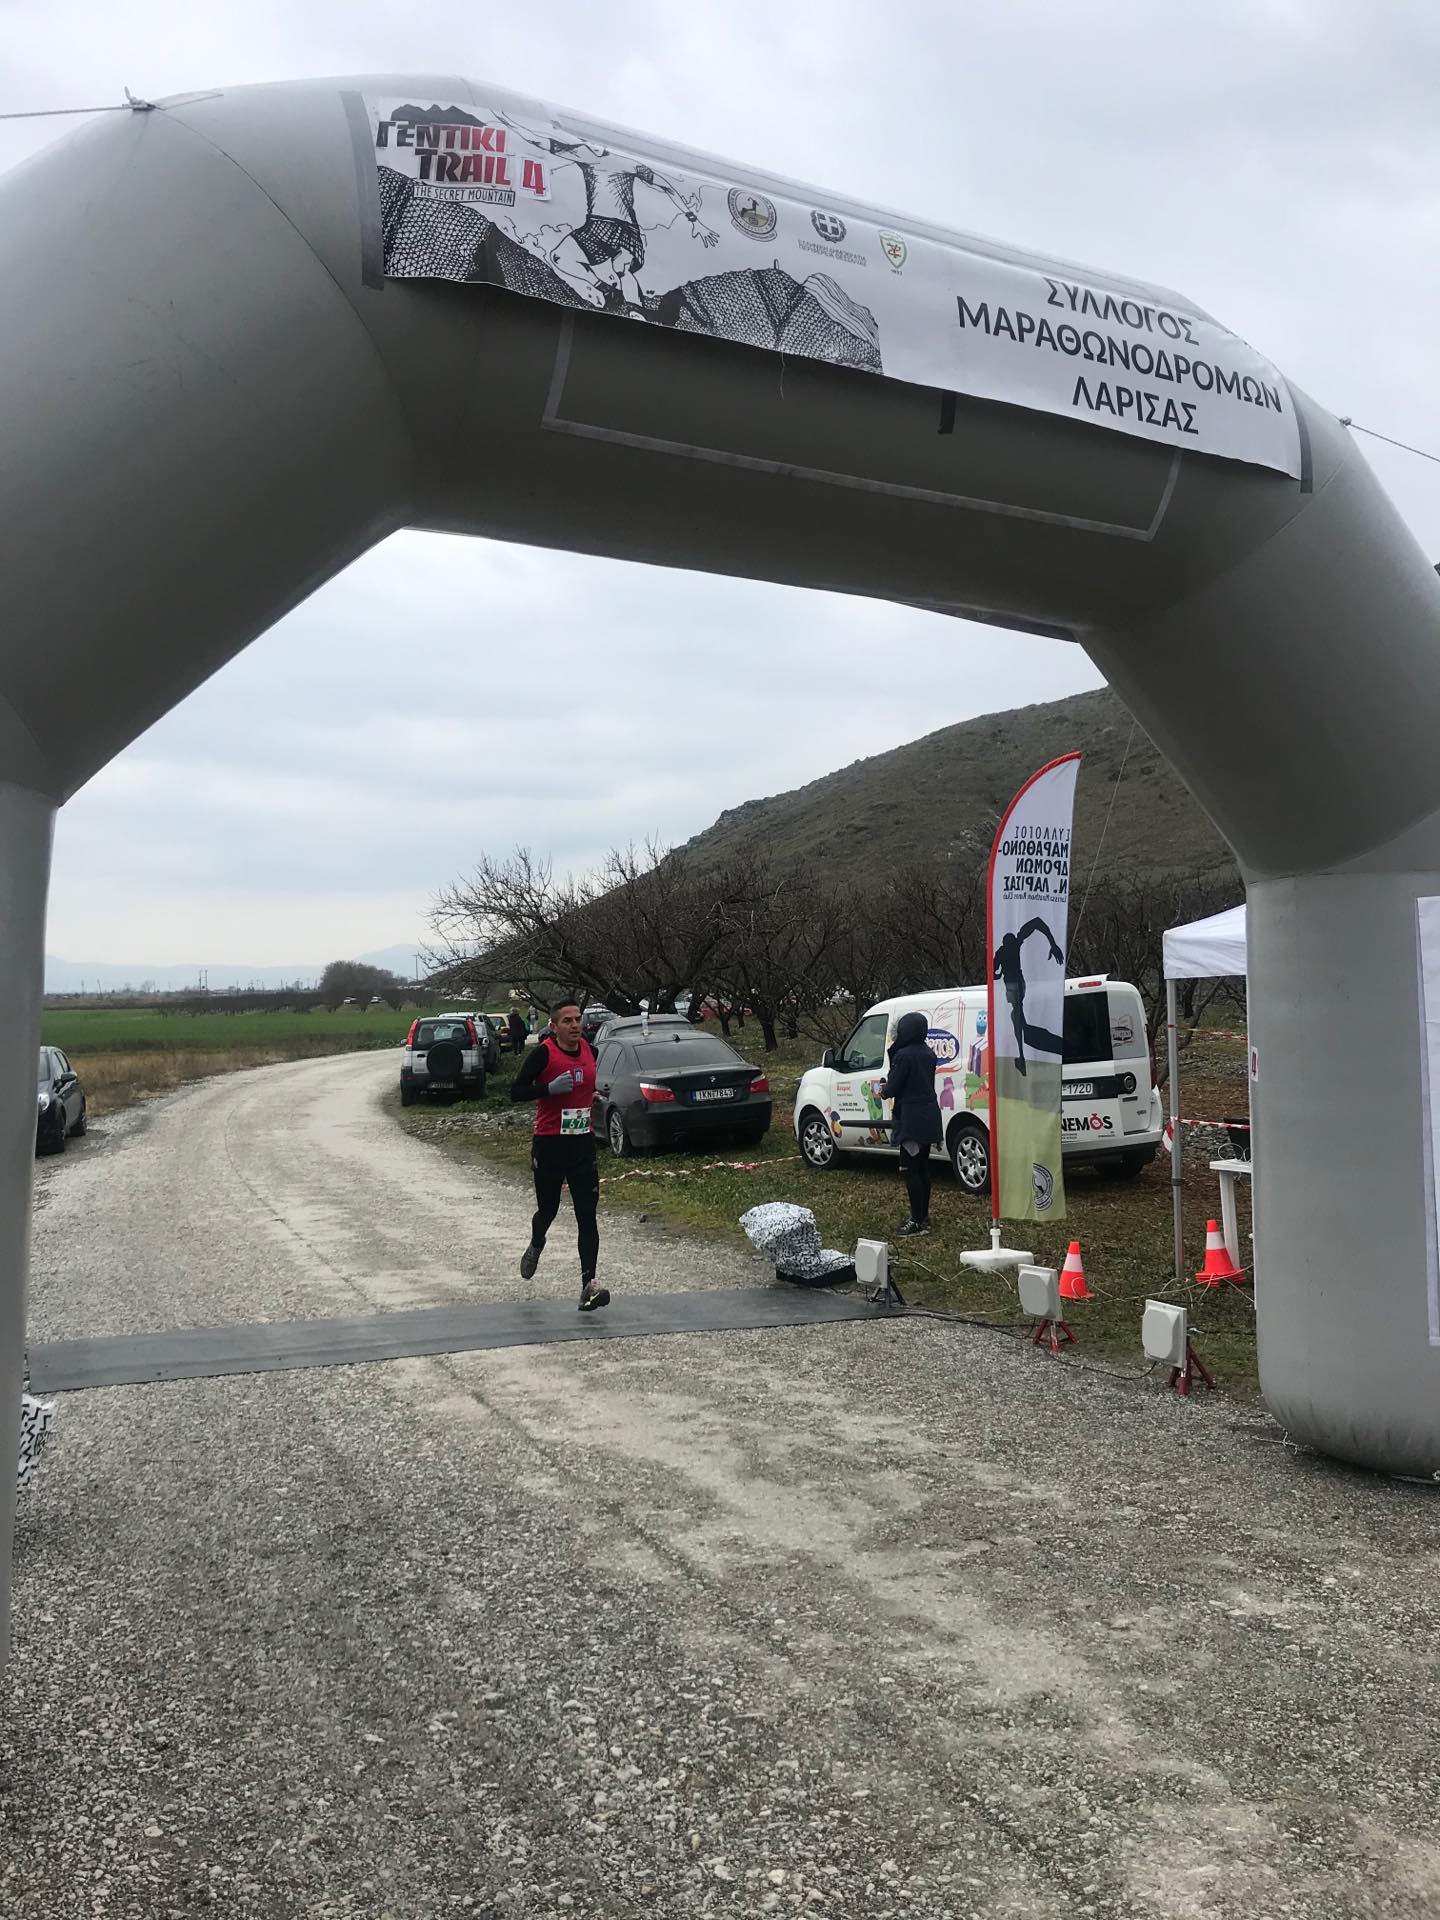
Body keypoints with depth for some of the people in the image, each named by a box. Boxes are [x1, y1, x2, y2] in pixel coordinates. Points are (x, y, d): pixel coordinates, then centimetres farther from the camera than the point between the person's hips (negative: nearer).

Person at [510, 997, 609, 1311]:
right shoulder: (543, 1052, -12)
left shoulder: (587, 1048, 5)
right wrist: (550, 1088, -24)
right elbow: (516, 1091, -14)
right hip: (549, 1144, -3)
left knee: (587, 1216, -6)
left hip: (583, 1144, 3)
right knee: (547, 1210, 13)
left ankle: (588, 1285, -9)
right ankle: (535, 1247, 48)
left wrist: (592, 1093, 10)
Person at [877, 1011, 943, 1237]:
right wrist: (890, 1087, 17)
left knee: (910, 1169, -4)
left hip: (911, 1119, -9)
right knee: (922, 1167, 16)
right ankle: (924, 1217, 22)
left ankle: (917, 1221, -5)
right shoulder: (929, 1054, 10)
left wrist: (884, 1089, 9)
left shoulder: (904, 1055, -16)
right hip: (929, 1117, 9)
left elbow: (893, 1088, -14)